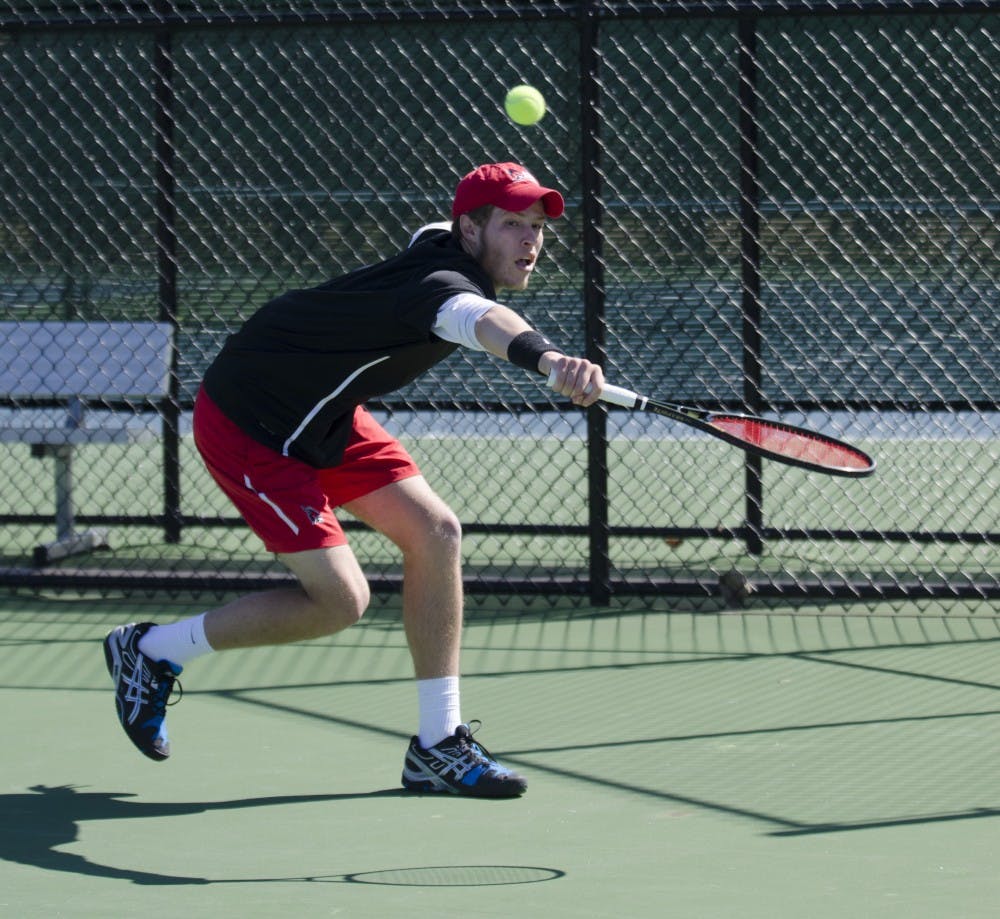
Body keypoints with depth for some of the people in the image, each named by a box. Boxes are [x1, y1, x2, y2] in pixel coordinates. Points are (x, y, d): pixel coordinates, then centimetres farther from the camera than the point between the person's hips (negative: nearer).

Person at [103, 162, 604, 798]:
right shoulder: (440, 281, -33)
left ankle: (438, 744, 4)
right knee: (340, 600, -12)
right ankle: (153, 651, 9)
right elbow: (482, 319, -59)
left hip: (324, 416, 10)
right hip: (248, 427, -10)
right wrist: (548, 359, -79)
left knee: (435, 532, -3)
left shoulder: (440, 242, -3)